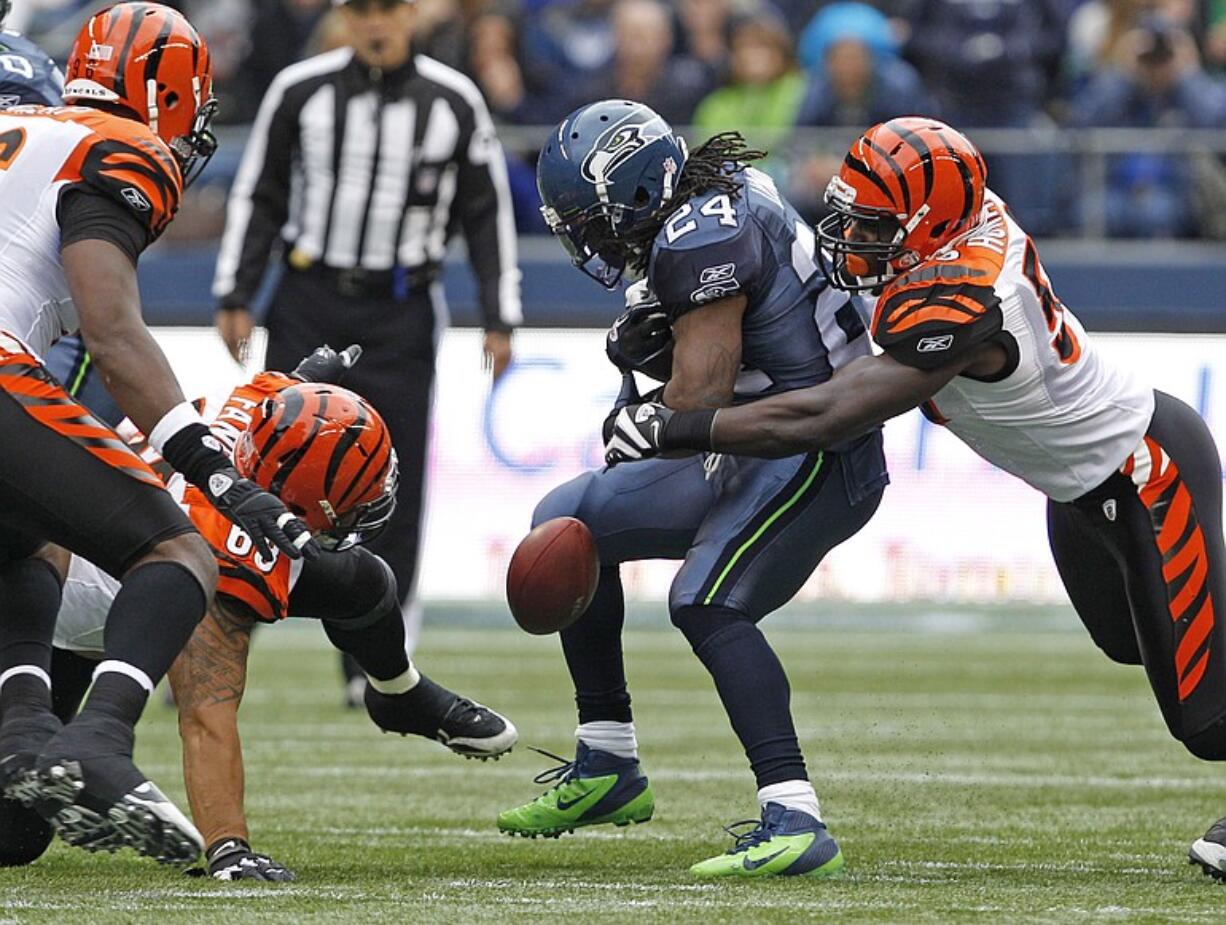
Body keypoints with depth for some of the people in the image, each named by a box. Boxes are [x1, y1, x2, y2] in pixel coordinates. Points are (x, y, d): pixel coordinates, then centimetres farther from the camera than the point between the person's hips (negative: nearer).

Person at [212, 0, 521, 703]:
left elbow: (489, 214, 6)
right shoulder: (301, 90, 0)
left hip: (402, 314, 0)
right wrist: (236, 296, 2)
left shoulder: (455, 102, 1)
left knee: (392, 487, -2)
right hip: (309, 307, 0)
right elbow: (259, 196, 7)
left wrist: (501, 319, 2)